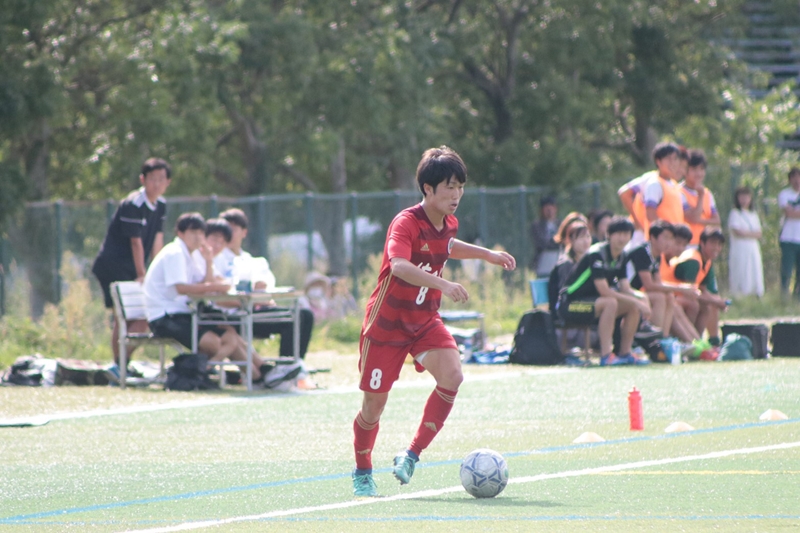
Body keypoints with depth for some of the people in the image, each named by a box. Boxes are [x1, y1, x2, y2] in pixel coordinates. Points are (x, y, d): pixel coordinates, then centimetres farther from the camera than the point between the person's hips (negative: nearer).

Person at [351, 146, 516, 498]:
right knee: (374, 404, 2)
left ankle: (411, 456, -12)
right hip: (387, 322, -6)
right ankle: (362, 474, 27)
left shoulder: (448, 223, 0)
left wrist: (488, 254, 20)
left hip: (425, 321, 6)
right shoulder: (406, 223, -24)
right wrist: (442, 284, -56)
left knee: (452, 375, -21)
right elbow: (399, 265, -45)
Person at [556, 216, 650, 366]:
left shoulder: (621, 256, 5)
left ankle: (625, 354, 1)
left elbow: (626, 289, 5)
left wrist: (640, 298, -17)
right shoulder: (596, 254, -22)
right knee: (610, 302, -34)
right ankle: (606, 356, -36)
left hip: (591, 302, 9)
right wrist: (635, 301, -26)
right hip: (570, 304, -9)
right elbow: (604, 291, -27)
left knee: (634, 307, -3)